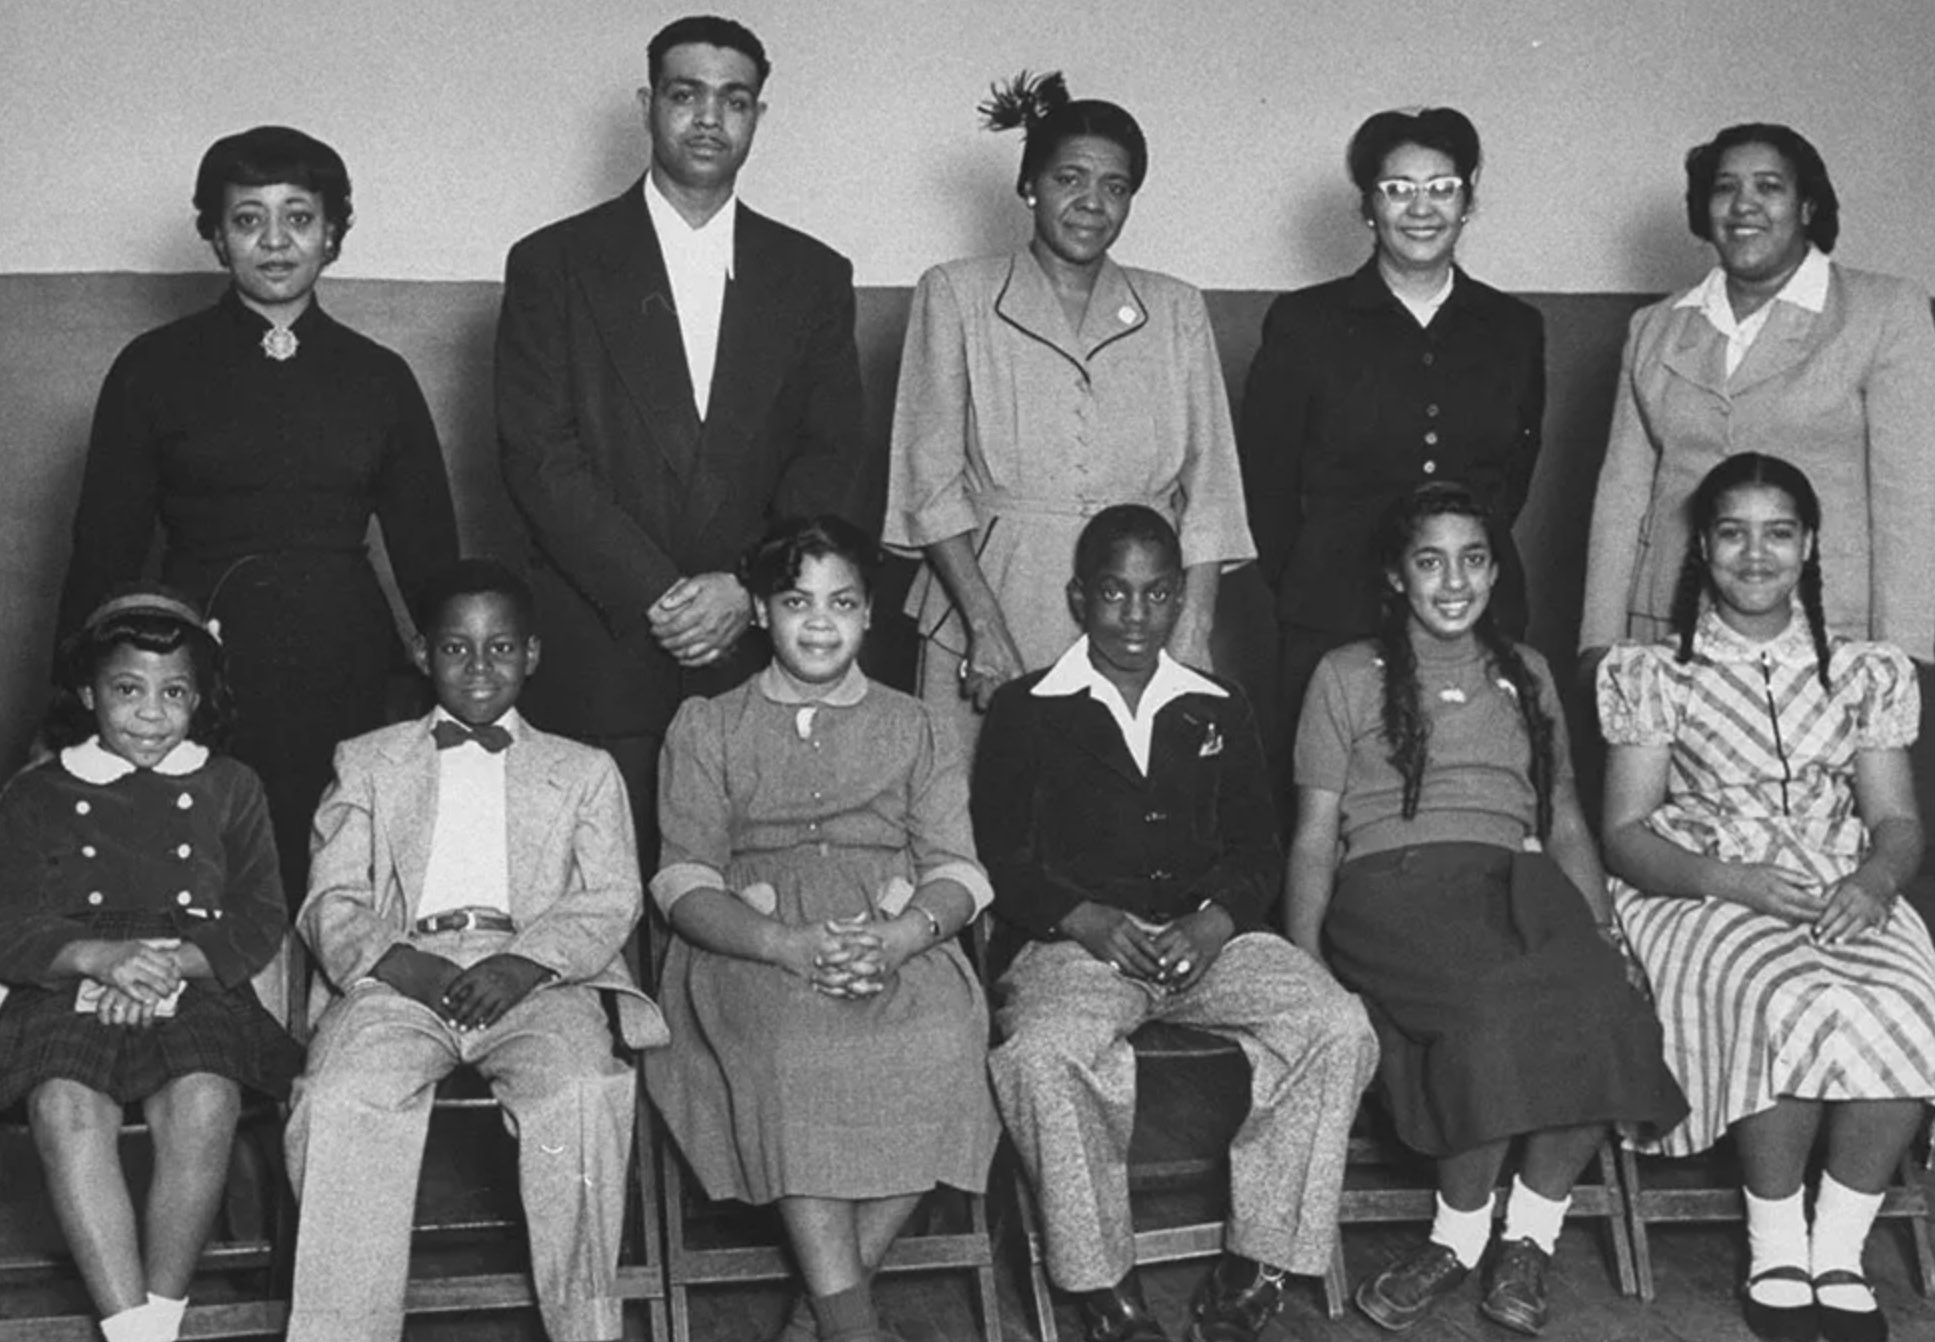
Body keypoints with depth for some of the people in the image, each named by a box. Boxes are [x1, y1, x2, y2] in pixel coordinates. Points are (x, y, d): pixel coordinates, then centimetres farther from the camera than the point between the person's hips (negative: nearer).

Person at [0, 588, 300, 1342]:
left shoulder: (229, 788, 17)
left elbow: (260, 922, 10)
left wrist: (174, 961, -10)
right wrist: (101, 956, -15)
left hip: (196, 992, 0)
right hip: (69, 993, 0)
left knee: (204, 1105, -33)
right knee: (66, 1110, -33)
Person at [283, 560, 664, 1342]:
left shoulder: (584, 770, 24)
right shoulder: (367, 763, 26)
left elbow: (611, 897, 10)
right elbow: (331, 902, 14)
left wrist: (525, 963, -11)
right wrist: (397, 961, -8)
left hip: (536, 977, -1)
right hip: (400, 974, 1)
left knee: (582, 1094, -33)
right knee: (340, 1103, -31)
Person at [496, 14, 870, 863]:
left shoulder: (813, 276, 12)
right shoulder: (554, 265, 5)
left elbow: (836, 458, 6)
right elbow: (538, 458, -3)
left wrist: (748, 589, -10)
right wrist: (655, 595, -12)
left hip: (759, 655, 2)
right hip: (599, 659, -1)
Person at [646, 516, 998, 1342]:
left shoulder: (914, 729, 22)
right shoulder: (706, 729, 17)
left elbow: (956, 869, 10)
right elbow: (685, 882, 4)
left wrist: (898, 940, -15)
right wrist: (788, 946, -16)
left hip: (900, 943, 1)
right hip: (754, 947, -1)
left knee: (943, 1045, -32)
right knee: (794, 1048, -35)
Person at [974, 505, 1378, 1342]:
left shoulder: (1219, 712, 20)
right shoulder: (1025, 712, 10)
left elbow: (1258, 846, 13)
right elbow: (998, 857, 3)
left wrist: (1212, 925, -8)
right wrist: (1087, 920, -14)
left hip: (1210, 937, 3)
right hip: (1077, 941, -3)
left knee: (1340, 1029, -23)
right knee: (1042, 1053, -36)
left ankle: (1257, 1261, -15)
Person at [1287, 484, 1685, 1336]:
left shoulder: (1525, 675, 26)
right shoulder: (1348, 676, 15)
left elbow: (1565, 821, 25)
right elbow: (1314, 834, 9)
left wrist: (1602, 926, 8)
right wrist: (1303, 964, -4)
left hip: (1520, 881, 3)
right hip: (1393, 882, -3)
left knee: (1599, 1007, -31)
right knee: (1500, 1003, -36)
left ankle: (1528, 1236, -14)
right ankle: (1468, 1233, -18)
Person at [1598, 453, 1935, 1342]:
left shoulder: (1863, 675, 16)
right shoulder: (1657, 675, 7)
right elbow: (1625, 833, 0)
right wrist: (1734, 881, -17)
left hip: (1844, 900, 3)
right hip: (1698, 896, -2)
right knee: (1797, 1008, -35)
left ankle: (1838, 1253, -15)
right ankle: (1775, 1254, -16)